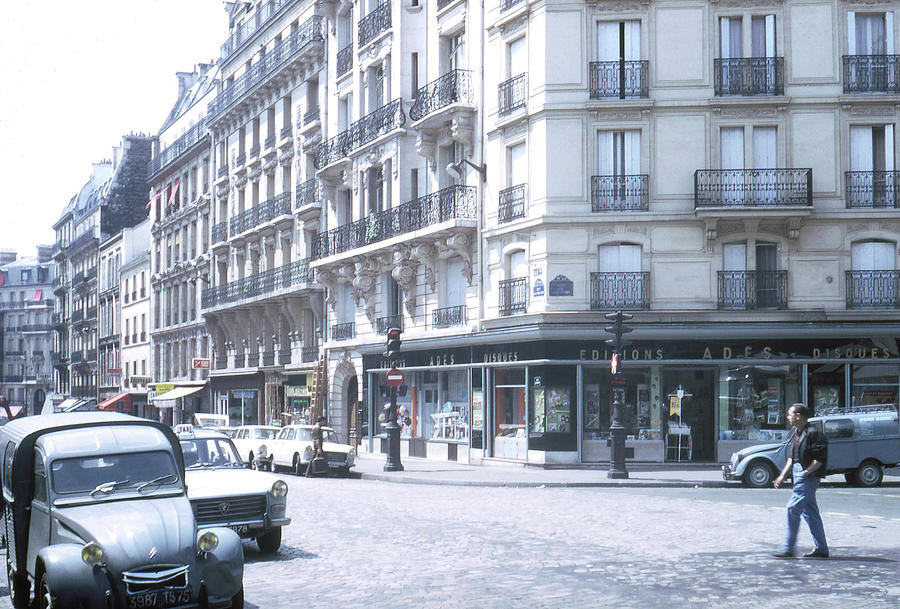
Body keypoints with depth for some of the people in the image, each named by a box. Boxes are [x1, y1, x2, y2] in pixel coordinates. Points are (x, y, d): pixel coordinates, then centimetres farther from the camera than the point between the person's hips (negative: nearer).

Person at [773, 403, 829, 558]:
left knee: (793, 509, -11)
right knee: (810, 513, 11)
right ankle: (821, 549, 16)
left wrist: (806, 473, -19)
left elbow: (819, 460, -16)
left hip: (808, 477, -10)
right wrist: (782, 476, 15)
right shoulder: (797, 435, 16)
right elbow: (792, 458, 22)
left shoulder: (813, 434, -13)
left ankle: (788, 548, -8)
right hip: (799, 477, 10)